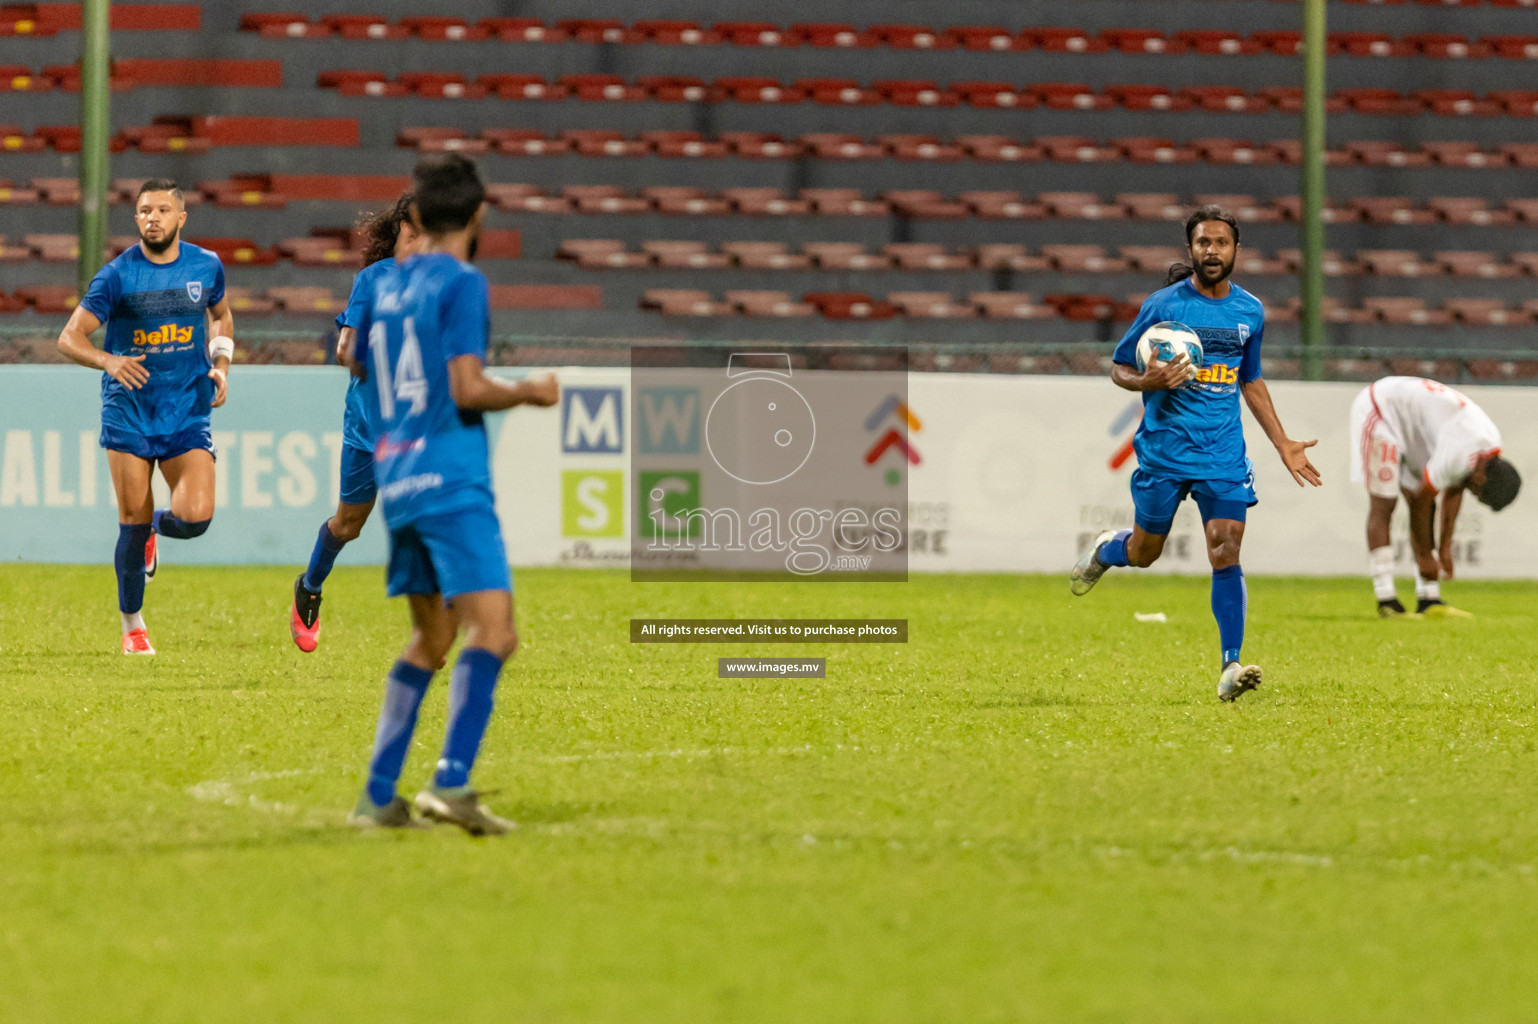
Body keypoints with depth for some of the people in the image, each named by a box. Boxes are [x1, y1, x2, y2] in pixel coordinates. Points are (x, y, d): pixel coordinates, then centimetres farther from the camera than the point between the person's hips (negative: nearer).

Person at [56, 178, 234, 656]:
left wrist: (220, 365, 6)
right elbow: (69, 338, -10)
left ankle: (155, 528, 23)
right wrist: (108, 360, -30)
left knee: (194, 517, -15)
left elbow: (222, 316, 23)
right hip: (128, 414, -1)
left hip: (188, 414, 1)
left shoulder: (206, 266, 2)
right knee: (133, 520, 1)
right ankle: (132, 626, 20)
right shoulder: (117, 275, -7)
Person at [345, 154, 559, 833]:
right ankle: (451, 783, -26)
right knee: (493, 630, -12)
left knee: (431, 639, 16)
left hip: (394, 477, 8)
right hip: (450, 477, -8)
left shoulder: (385, 285, 14)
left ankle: (378, 796, 13)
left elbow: (357, 375, 23)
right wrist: (529, 392, 2)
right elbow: (468, 390, -14)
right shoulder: (461, 284, -8)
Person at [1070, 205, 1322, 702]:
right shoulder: (1163, 305, -6)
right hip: (1165, 450, -2)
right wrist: (1148, 381, -21)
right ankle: (1105, 550, 45)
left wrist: (1283, 444, 18)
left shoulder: (1250, 311, 7)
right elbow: (1119, 368, 2)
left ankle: (1231, 667, -11)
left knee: (1226, 554, -10)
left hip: (1224, 453, 2)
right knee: (1143, 553, 9)